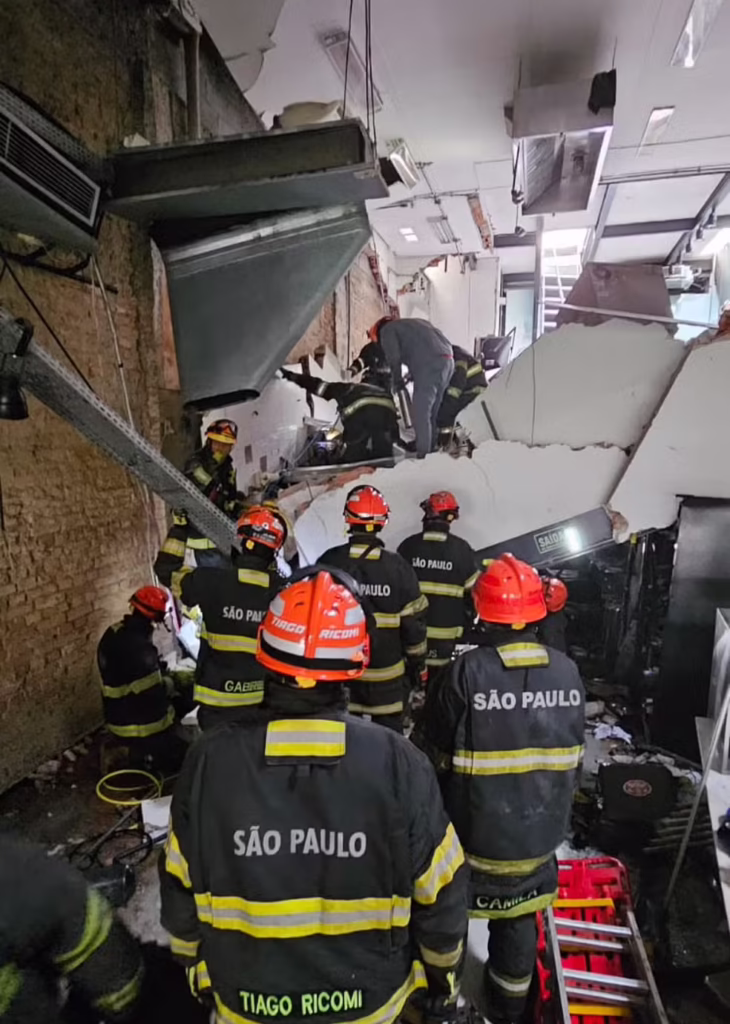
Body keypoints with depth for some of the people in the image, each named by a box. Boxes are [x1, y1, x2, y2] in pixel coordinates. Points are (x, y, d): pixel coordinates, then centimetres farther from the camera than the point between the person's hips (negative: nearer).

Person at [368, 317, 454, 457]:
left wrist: (397, 380, 9)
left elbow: (393, 357, -5)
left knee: (421, 415, -6)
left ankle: (423, 456, -9)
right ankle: (431, 450, 20)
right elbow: (446, 342, 29)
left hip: (428, 366, -8)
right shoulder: (417, 322, 35)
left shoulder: (387, 330, 14)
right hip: (447, 361, 8)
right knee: (432, 414, 15)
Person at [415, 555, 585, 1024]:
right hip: (539, 833, 4)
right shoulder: (568, 672, -9)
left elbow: (434, 755, -13)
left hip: (473, 832, -3)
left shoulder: (466, 673, -24)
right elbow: (573, 759, 3)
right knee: (519, 919, 25)